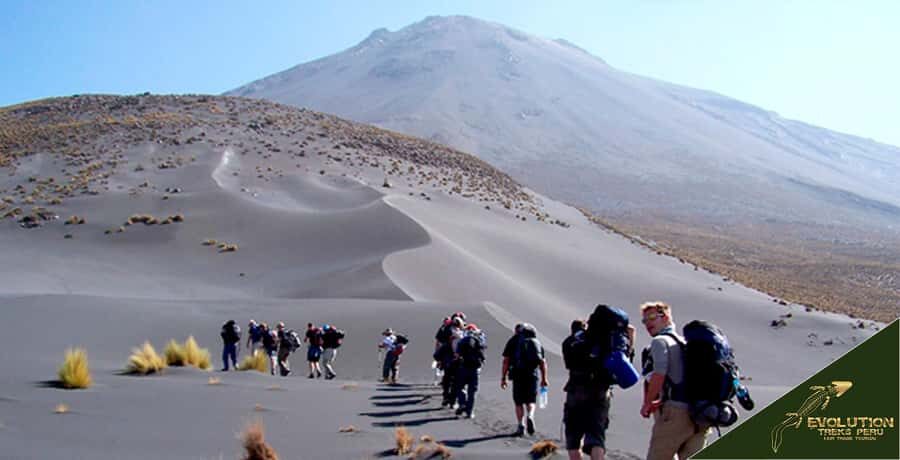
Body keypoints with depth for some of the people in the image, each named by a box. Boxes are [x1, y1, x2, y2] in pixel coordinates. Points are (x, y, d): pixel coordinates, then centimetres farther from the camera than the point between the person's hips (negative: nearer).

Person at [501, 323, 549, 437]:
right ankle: (530, 416, -14)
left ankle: (521, 426, 4)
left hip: (518, 375, -2)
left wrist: (503, 378, 2)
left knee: (519, 402, 9)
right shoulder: (537, 342, 14)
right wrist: (544, 379, 15)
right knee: (531, 400, 12)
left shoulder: (513, 341, 6)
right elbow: (543, 362, 10)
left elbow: (506, 361, 0)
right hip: (533, 375, 2)